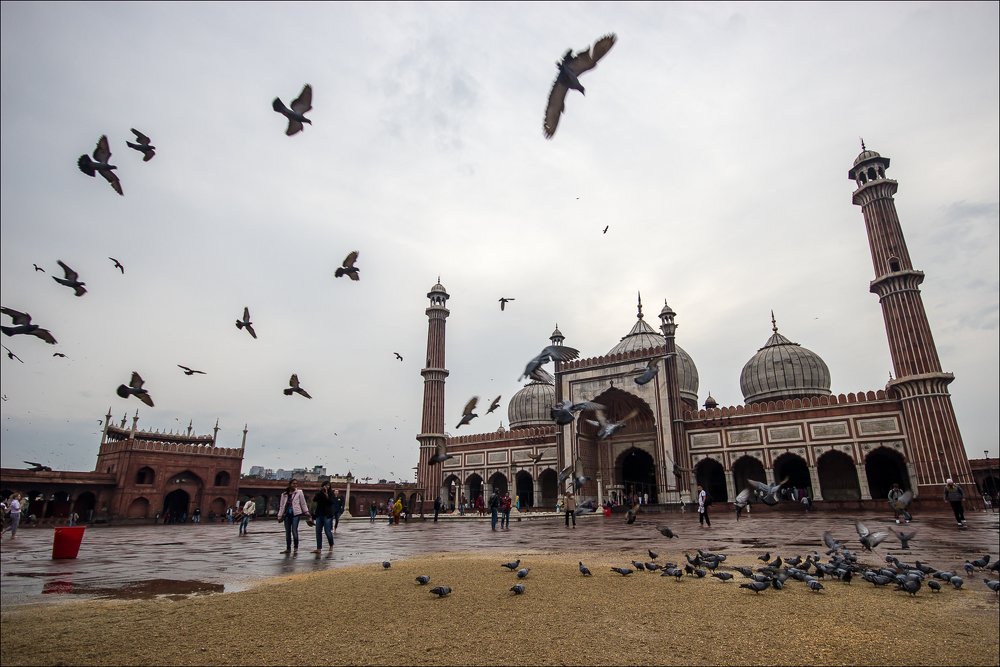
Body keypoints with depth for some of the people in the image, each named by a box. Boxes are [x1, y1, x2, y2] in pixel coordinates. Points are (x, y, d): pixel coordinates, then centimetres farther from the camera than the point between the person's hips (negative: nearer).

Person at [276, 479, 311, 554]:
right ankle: (288, 548, 19)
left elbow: (303, 503, 4)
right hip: (287, 514, 4)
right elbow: (281, 505, 12)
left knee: (294, 530, -11)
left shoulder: (299, 492, 2)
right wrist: (280, 516, 6)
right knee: (287, 531, 9)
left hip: (296, 514, -4)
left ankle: (296, 548, 0)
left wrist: (307, 513, 3)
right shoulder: (284, 494, 9)